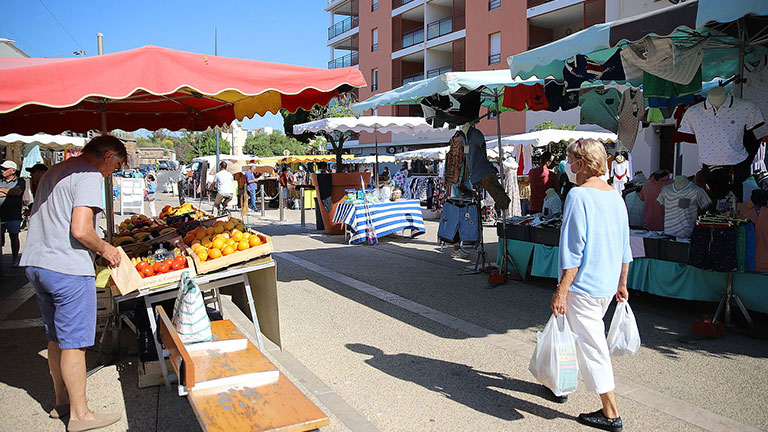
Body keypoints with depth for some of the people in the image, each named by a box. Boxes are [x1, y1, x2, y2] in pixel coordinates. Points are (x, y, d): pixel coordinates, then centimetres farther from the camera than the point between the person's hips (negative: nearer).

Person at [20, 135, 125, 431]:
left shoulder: (53, 172, 18)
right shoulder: (90, 176, -11)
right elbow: (81, 230, -21)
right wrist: (104, 249, -3)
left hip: (35, 262, 9)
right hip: (68, 268, -9)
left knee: (56, 338, 19)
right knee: (74, 343, 0)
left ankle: (62, 401, 31)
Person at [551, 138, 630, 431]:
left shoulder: (578, 195, -17)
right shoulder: (615, 196, 8)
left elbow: (573, 250, -21)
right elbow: (625, 248, 13)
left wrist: (561, 291, -16)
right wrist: (622, 284, 22)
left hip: (583, 285, -9)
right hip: (608, 285, 9)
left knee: (591, 345, 1)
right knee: (587, 337, 23)